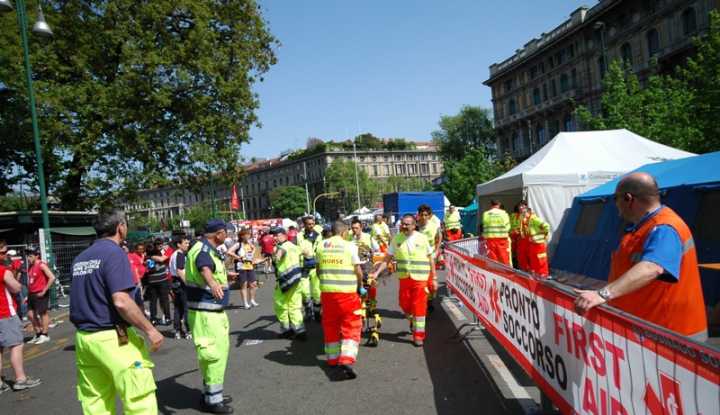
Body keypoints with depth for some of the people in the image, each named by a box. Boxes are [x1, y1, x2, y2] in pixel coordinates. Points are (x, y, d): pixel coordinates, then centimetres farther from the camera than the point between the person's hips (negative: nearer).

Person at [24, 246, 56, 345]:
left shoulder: (42, 265, -12)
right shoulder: (30, 267, 12)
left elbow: (52, 277, -22)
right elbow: (30, 282, 19)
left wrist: (44, 290, -19)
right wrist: (28, 295, 13)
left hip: (40, 294, -8)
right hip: (32, 294, 8)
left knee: (43, 313, 0)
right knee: (30, 314, 11)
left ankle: (44, 335, 9)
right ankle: (38, 335, 24)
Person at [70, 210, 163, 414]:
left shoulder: (80, 258, 12)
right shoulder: (114, 253, -13)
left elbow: (82, 299, 19)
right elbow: (121, 302, -21)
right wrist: (150, 329, -15)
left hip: (83, 337, 9)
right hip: (112, 338, -8)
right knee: (140, 398, -2)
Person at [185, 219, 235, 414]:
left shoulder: (209, 249, 12)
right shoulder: (202, 250, -20)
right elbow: (204, 268, -46)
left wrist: (225, 275, 58)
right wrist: (212, 283, -67)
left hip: (213, 311, 11)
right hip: (205, 313, -11)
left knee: (219, 352, 20)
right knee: (214, 354, -4)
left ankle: (211, 394, 33)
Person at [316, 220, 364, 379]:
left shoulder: (321, 246, 6)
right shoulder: (349, 246, -6)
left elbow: (318, 270, 13)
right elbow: (358, 271, -4)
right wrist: (360, 287, 13)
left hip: (327, 291, 4)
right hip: (347, 292, -4)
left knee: (330, 325, 18)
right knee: (351, 326, 3)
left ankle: (333, 358, 29)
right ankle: (347, 359, -12)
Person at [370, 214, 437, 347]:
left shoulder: (423, 238, -3)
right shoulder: (396, 239, 0)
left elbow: (430, 259, 4)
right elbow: (387, 258, 3)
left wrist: (434, 278, 3)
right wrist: (377, 272, -6)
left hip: (420, 278, -2)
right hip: (404, 278, 2)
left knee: (419, 306, -1)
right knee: (404, 304, 9)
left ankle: (419, 334, 11)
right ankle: (413, 321, 41)